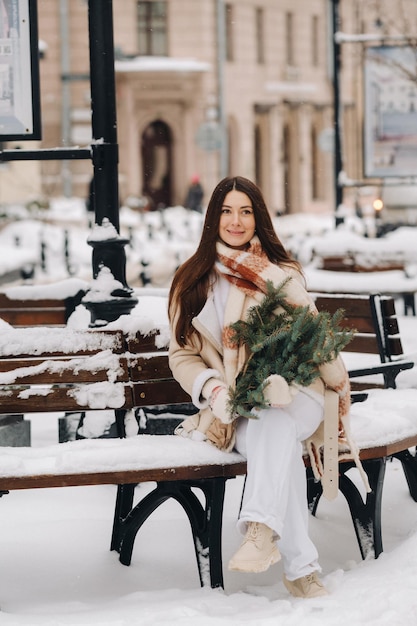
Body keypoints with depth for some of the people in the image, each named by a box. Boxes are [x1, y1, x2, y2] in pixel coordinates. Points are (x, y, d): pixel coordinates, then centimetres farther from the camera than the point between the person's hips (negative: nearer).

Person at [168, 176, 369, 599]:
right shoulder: (191, 282, 13)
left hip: (293, 395, 0)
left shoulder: (282, 275, 10)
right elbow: (182, 354, 10)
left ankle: (262, 529, -58)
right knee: (280, 449, -34)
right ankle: (301, 567, -40)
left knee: (275, 423, -39)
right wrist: (212, 389, -9)